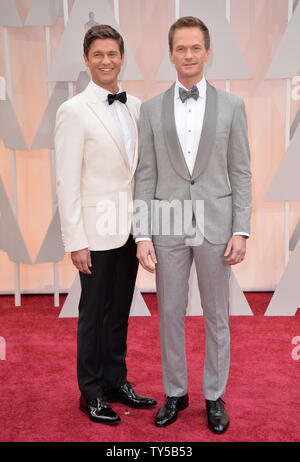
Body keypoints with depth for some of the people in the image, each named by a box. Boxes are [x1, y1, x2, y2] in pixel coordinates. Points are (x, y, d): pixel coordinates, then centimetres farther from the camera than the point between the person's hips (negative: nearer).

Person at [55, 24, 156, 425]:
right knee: (94, 313, 7)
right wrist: (76, 241, -14)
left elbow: (141, 167, 11)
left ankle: (117, 382, 32)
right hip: (97, 232, -5)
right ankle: (92, 393, 24)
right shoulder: (74, 111, -9)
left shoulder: (135, 106, 9)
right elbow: (67, 182, -11)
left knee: (120, 310, 16)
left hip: (130, 228, 6)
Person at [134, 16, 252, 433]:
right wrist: (143, 235, -4)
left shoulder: (231, 106, 3)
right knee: (170, 314, 10)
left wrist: (241, 230, -7)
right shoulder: (152, 109, 5)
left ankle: (214, 396, 27)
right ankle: (175, 392, 29)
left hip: (215, 226, -1)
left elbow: (241, 173, 1)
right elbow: (145, 176, 2)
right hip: (168, 227, 1)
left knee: (217, 316, 10)